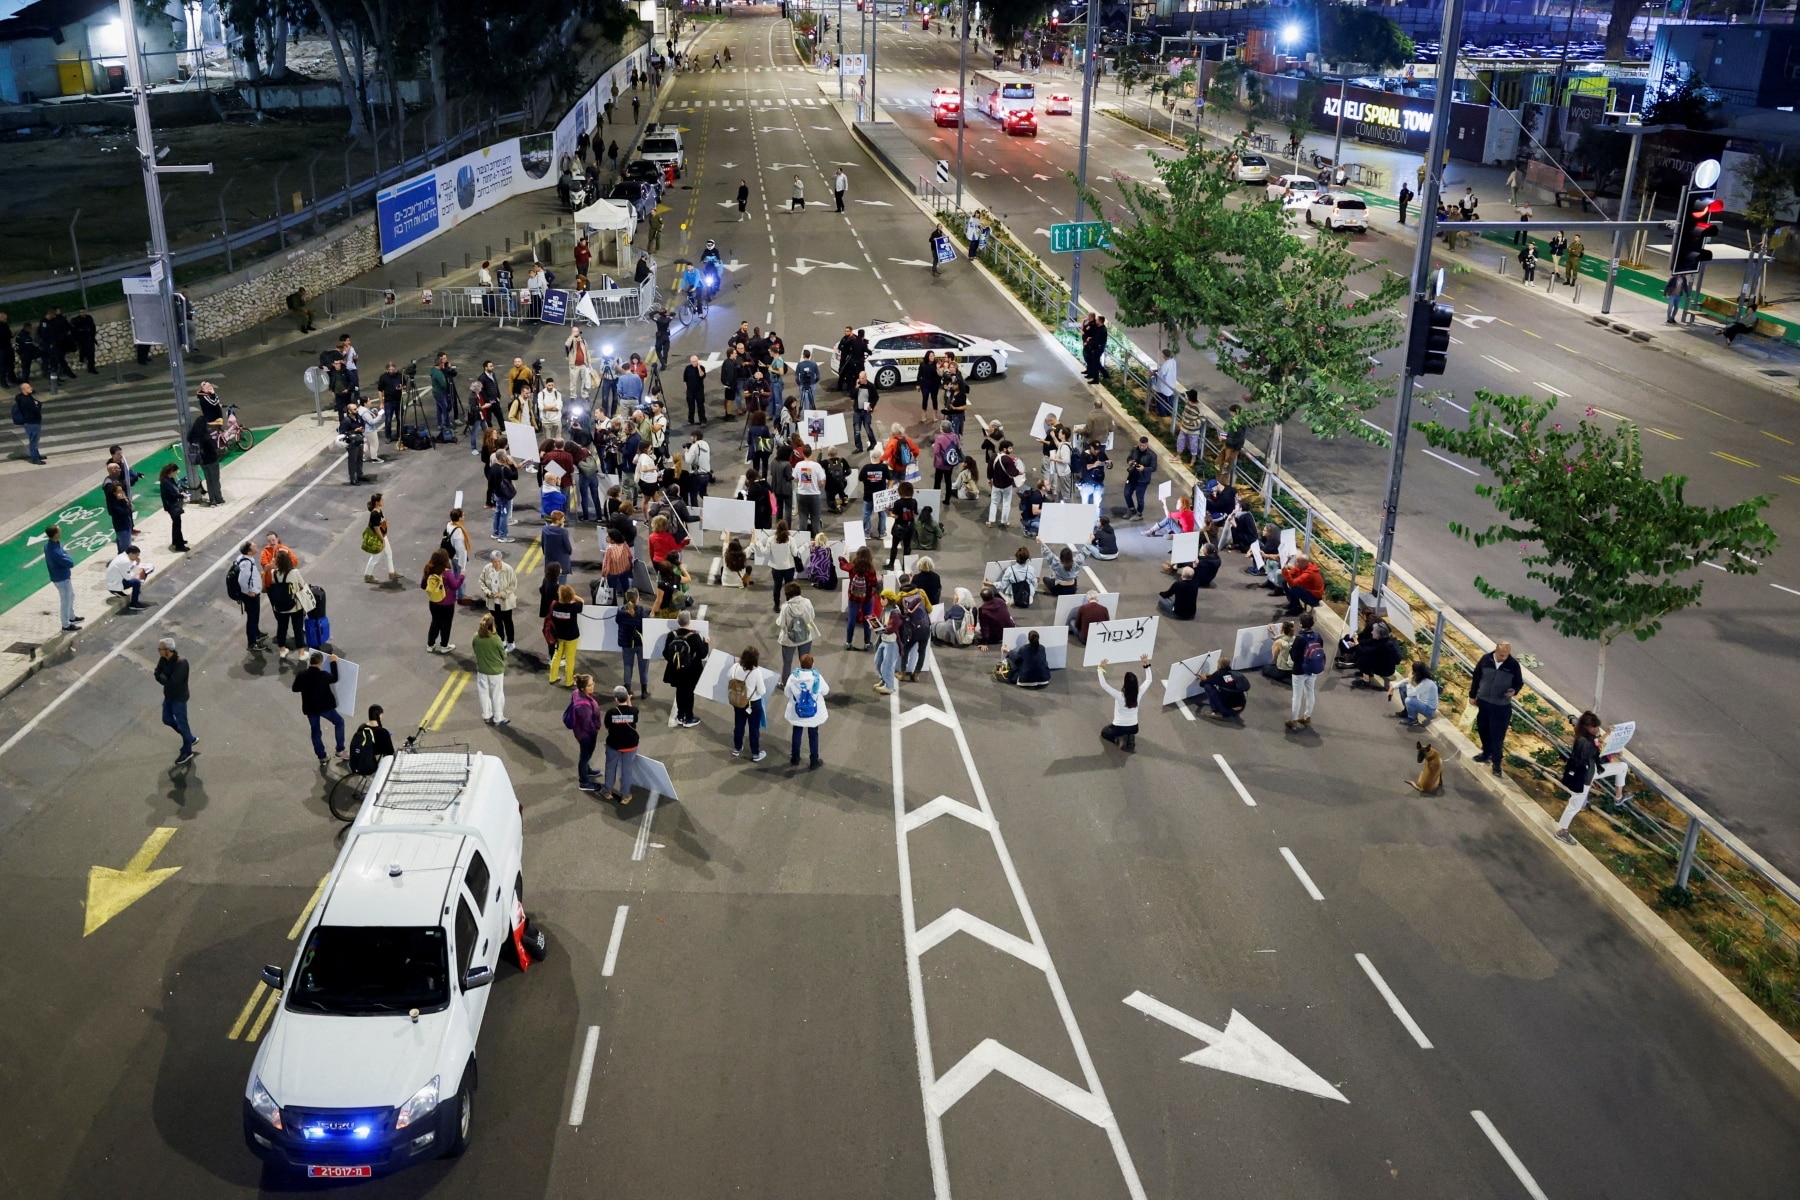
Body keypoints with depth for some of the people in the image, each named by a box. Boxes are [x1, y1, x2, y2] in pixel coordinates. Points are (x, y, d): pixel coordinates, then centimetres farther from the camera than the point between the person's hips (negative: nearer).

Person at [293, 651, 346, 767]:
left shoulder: (301, 675, -12)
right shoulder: (323, 675, -20)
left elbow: (295, 689, 2)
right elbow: (335, 678, 1)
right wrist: (333, 662, 7)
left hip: (310, 708, 3)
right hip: (325, 707, -3)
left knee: (315, 732, 17)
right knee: (339, 722, 21)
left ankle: (322, 759, 20)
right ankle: (340, 750, 20)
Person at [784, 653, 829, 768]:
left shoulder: (793, 677, -18)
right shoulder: (817, 677, -21)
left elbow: (787, 694, -6)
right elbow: (826, 692, -6)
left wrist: (783, 687, 14)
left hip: (797, 712, 1)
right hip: (814, 713, -1)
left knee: (797, 734, 21)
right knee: (813, 736, 15)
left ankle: (795, 758, 35)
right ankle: (813, 761, 22)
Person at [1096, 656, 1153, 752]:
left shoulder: (1119, 696, -29)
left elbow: (1103, 685, -29)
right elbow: (1148, 680, -3)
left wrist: (1101, 669, -23)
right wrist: (1147, 665, -1)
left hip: (1119, 728, -4)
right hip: (1134, 728, 4)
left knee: (1104, 732, 28)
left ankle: (1119, 740, 0)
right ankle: (1130, 738, 7)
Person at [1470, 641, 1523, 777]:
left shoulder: (1514, 664, -13)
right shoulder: (1486, 659, -8)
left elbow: (1519, 682, 0)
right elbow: (1476, 677, 4)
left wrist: (1514, 691, -22)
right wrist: (1472, 695, 7)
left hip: (1501, 706, -3)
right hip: (1483, 701, 3)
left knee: (1497, 735, -1)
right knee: (1483, 730, 18)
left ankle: (1496, 762, 9)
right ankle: (1486, 753, 38)